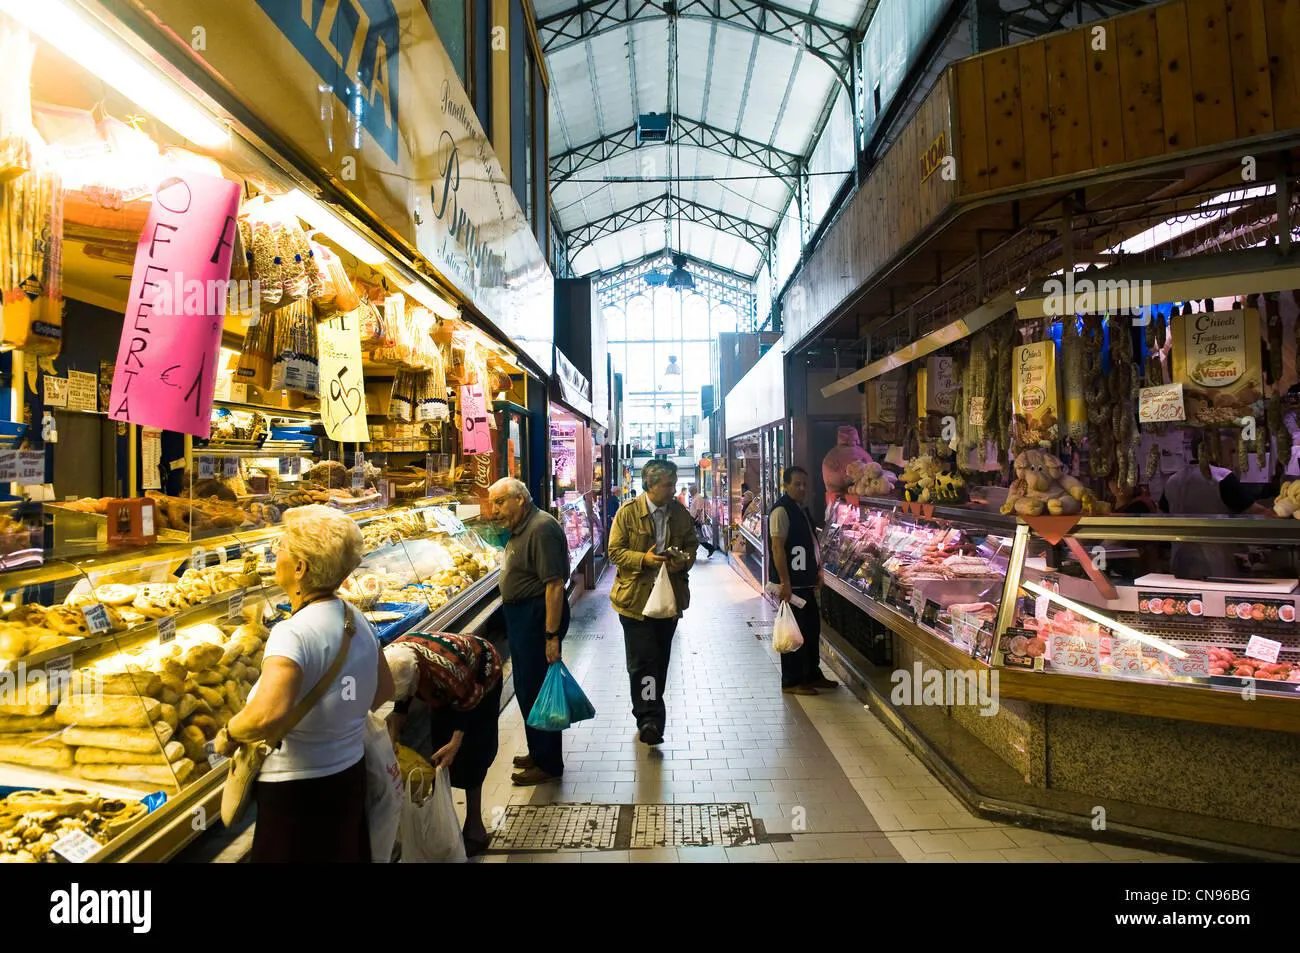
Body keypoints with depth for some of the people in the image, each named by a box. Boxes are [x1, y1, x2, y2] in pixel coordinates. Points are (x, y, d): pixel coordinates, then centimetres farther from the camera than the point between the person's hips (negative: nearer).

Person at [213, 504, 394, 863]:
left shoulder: (293, 633, -24)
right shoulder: (357, 621, -1)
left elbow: (267, 716, -35)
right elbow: (383, 691, 9)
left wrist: (228, 735, -16)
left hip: (298, 790, -7)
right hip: (350, 775, 7)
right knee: (345, 853, 23)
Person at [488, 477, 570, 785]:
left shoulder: (541, 529, -21)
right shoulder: (521, 528, 12)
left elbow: (555, 585, -25)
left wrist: (551, 636, -26)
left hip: (538, 616, -10)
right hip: (521, 615, 11)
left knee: (536, 689, -1)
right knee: (527, 687, 19)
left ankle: (548, 763, 15)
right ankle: (538, 752, 34)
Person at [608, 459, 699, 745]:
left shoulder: (680, 513, 3)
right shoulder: (628, 512, -8)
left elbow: (692, 545, 13)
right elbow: (615, 551, -7)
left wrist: (684, 561, -9)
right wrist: (643, 559, -22)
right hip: (635, 597, -4)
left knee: (660, 659, 15)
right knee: (643, 660, -6)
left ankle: (650, 715, 32)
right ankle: (649, 719, 3)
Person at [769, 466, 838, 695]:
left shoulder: (802, 510, 14)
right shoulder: (781, 511, -15)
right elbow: (777, 548, -20)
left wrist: (817, 573, 19)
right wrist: (785, 582, -22)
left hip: (806, 582, 10)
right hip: (792, 584, -10)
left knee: (812, 628, 17)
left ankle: (812, 674, 30)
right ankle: (791, 682, 10)